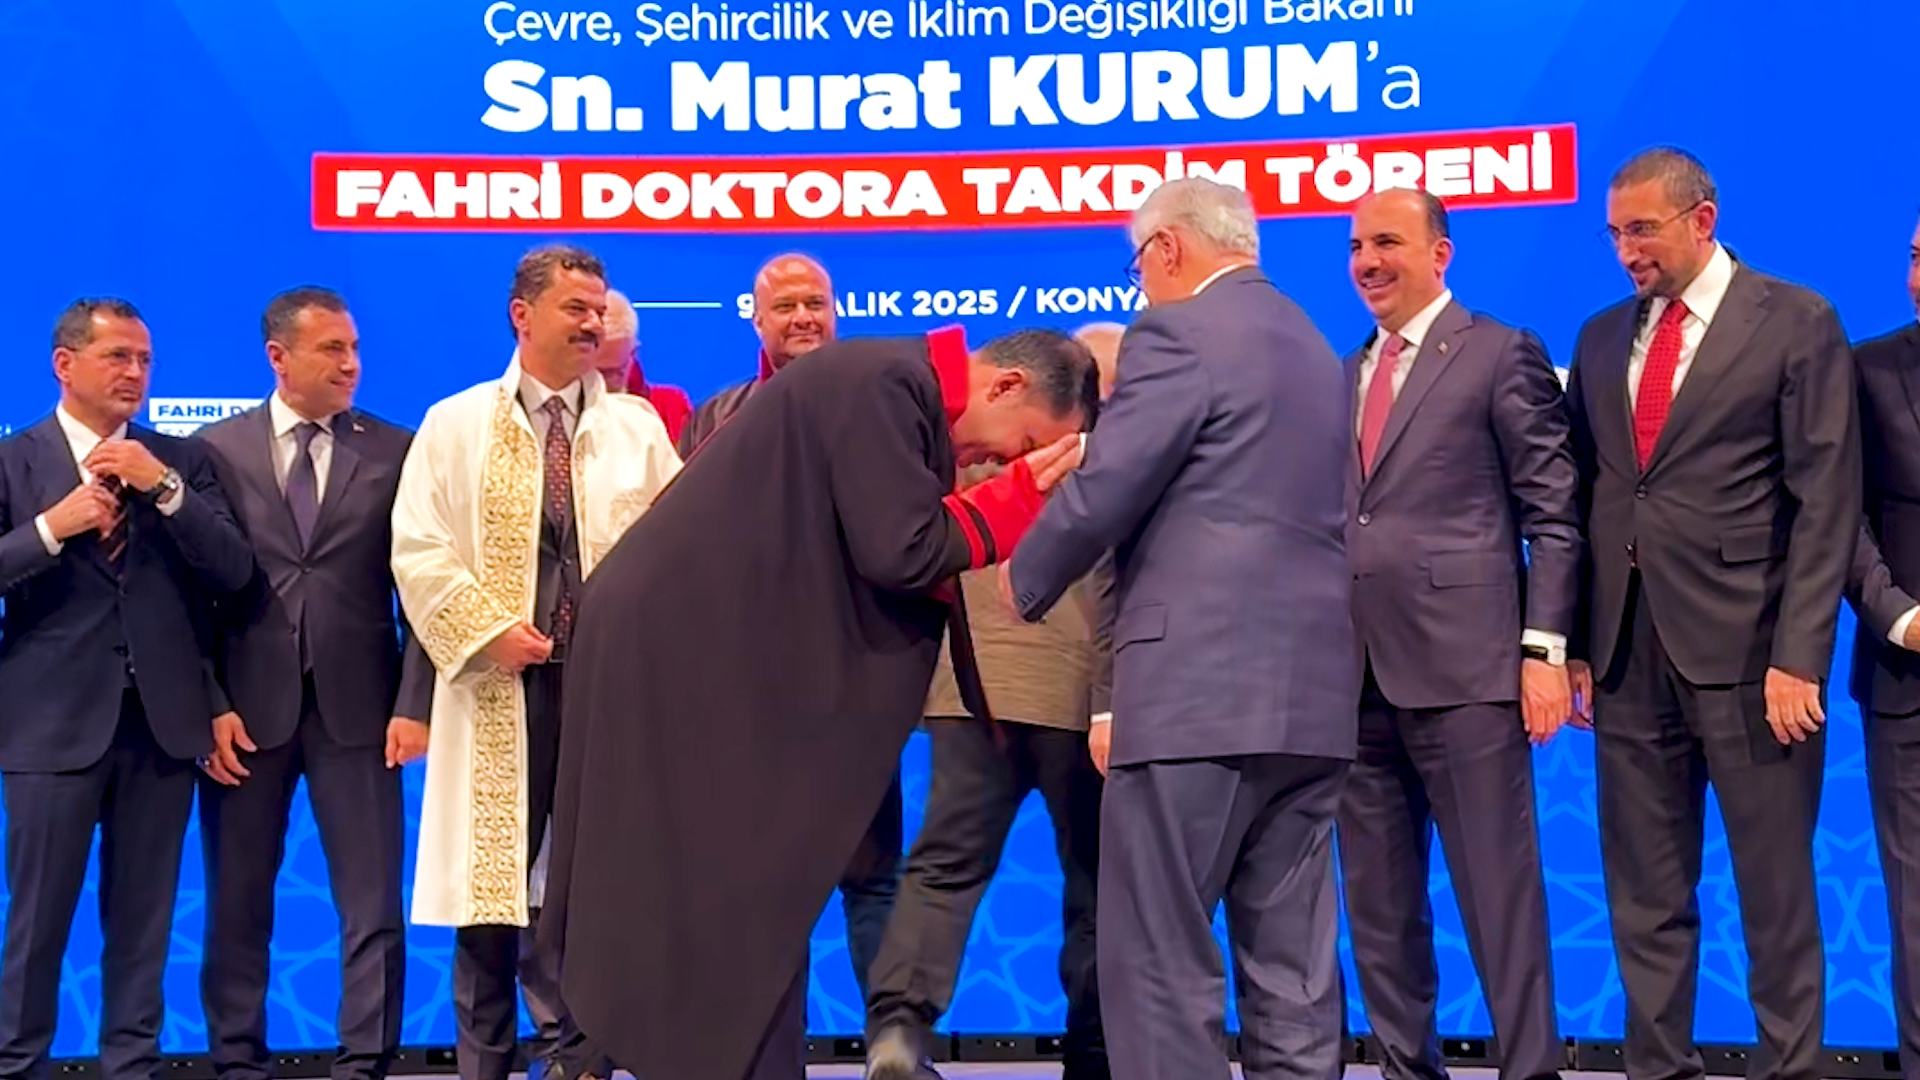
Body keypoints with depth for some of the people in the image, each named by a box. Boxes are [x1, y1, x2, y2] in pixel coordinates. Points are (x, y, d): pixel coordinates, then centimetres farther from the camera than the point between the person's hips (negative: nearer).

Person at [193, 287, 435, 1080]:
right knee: (237, 904, 9)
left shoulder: (394, 450, 5)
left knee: (372, 904, 1)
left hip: (355, 705, 0)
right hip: (246, 707, 0)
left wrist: (414, 702, -6)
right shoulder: (217, 449, 4)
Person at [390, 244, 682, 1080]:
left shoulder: (636, 425, 12)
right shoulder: (456, 424, 6)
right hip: (501, 682, -1)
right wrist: (488, 631, -11)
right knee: (489, 888, 2)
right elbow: (418, 549, -1)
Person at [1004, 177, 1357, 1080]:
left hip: (1201, 682, -9)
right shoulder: (1314, 349, 21)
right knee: (1291, 963, 9)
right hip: (1310, 685, 9)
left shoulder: (1180, 332, -6)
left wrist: (1026, 579, 7)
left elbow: (1106, 491, -10)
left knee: (1160, 955, -4)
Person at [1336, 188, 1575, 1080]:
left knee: (1499, 893, -3)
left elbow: (1553, 513, -4)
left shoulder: (1501, 354, 0)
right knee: (1377, 905, 11)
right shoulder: (1343, 375, 18)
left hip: (1462, 667, -6)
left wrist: (1544, 648, -12)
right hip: (1356, 675, 7)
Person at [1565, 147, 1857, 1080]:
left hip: (1744, 649, -5)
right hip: (1627, 651, 5)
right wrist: (1574, 644, 6)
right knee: (1645, 892, 9)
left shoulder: (1796, 324, -1)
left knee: (1775, 890, 2)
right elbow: (1583, 498, 14)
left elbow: (1825, 504, -6)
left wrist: (1798, 655, -13)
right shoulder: (1602, 338, 14)